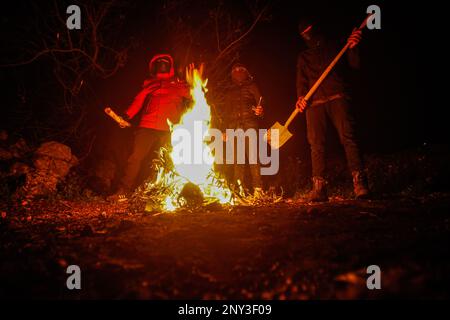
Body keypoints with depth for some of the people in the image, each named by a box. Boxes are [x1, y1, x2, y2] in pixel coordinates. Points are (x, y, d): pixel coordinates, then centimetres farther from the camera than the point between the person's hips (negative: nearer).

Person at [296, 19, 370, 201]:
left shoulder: (335, 48, 20)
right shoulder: (303, 57, 26)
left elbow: (354, 65, 12)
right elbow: (301, 81, 14)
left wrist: (352, 48, -7)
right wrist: (301, 97, -6)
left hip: (337, 98, -3)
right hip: (314, 102, 3)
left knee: (347, 137, -17)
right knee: (316, 144, -7)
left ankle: (359, 183, -22)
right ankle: (319, 188, -10)